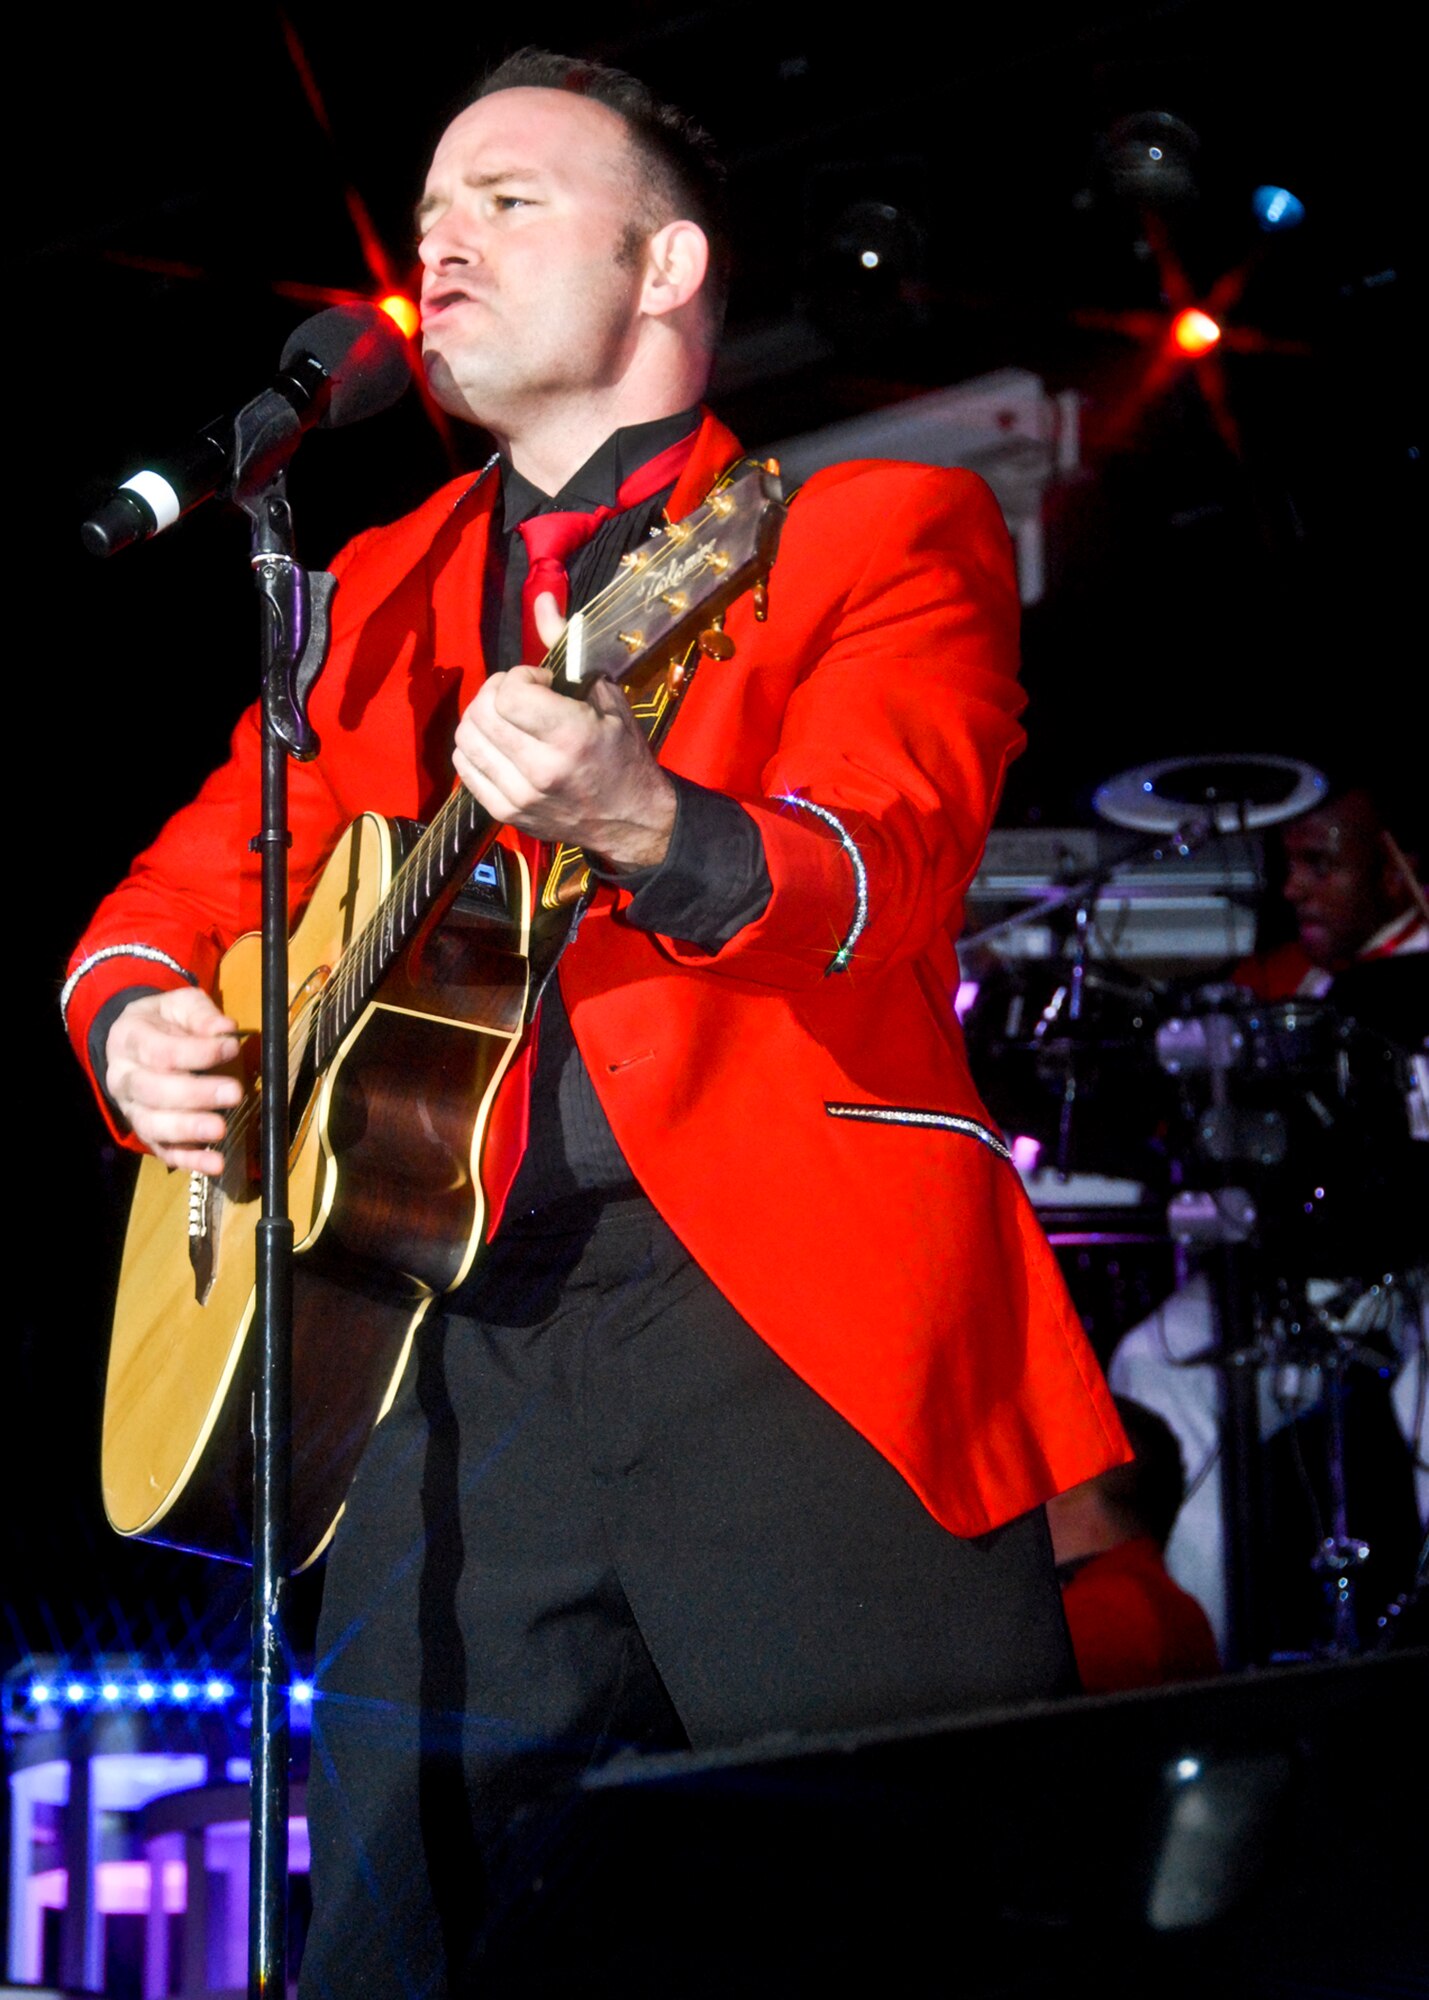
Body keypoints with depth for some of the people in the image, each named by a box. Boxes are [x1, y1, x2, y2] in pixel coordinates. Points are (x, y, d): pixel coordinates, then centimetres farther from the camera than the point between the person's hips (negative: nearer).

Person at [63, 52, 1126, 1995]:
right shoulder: (381, 595, 23)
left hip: (802, 1331, -4)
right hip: (472, 1342, 5)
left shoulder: (886, 530, 5)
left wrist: (644, 827, -32)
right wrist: (138, 1019, 3)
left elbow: (878, 883, -12)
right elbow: (178, 885, 27)